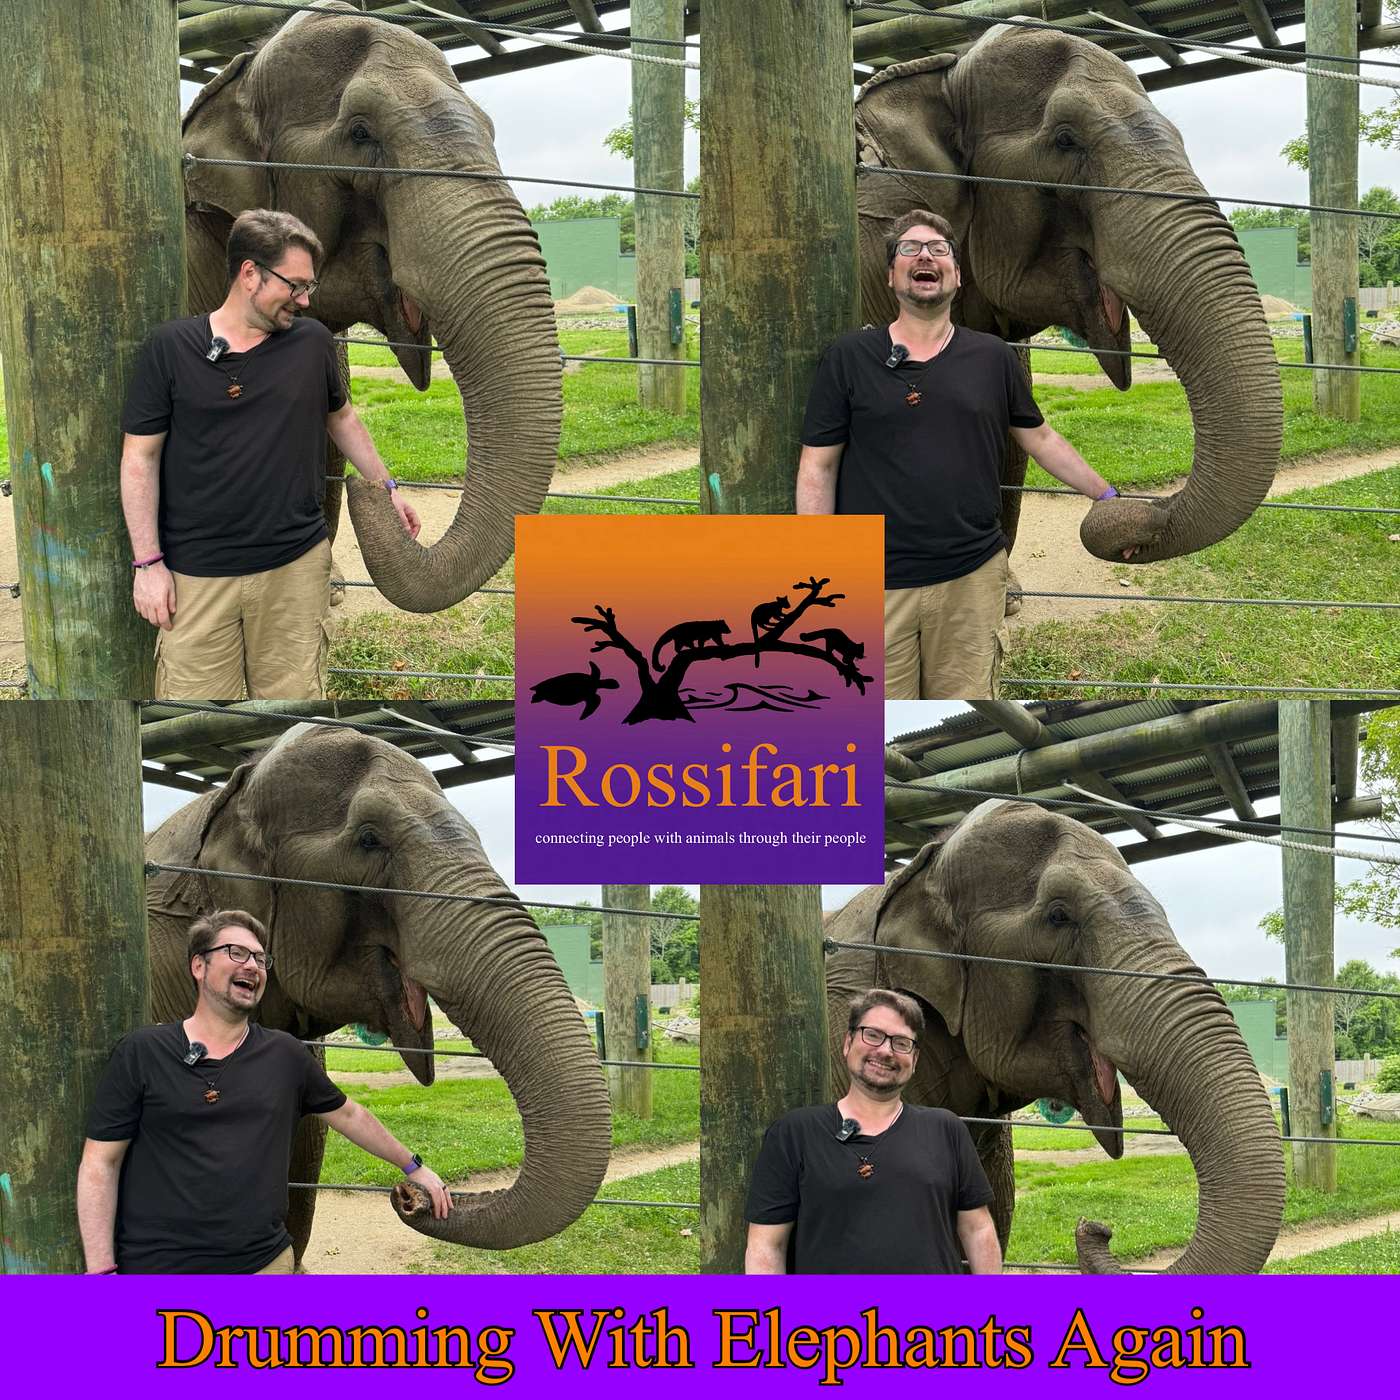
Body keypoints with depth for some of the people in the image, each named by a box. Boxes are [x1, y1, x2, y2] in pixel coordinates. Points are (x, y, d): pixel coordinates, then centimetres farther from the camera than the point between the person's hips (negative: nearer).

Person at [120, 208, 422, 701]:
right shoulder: (171, 348, -5)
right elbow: (140, 457, -3)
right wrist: (148, 562, -7)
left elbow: (341, 416, 23)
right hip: (197, 575, -3)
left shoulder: (311, 342, 4)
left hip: (297, 565, 3)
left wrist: (386, 487, 26)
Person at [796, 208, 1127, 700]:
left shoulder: (992, 359, 9)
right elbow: (817, 467, 2)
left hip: (972, 580, 2)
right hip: (875, 584, -2)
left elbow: (1040, 440, 22)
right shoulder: (849, 358, 2)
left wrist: (1107, 497, 21)